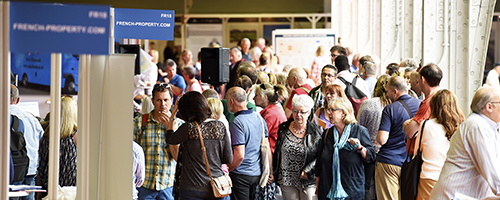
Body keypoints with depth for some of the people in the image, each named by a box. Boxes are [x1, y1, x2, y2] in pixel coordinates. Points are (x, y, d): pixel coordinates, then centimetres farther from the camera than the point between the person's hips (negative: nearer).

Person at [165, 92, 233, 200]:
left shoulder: (188, 128, -13)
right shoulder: (220, 126, -1)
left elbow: (170, 140, 8)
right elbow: (228, 160, 3)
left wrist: (171, 118, 18)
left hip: (193, 190, -3)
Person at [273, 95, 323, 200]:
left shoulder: (317, 131, -3)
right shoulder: (283, 128, 6)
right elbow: (277, 153, 14)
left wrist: (308, 171, -13)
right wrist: (274, 173, 9)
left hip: (308, 182, -2)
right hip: (286, 180, 2)